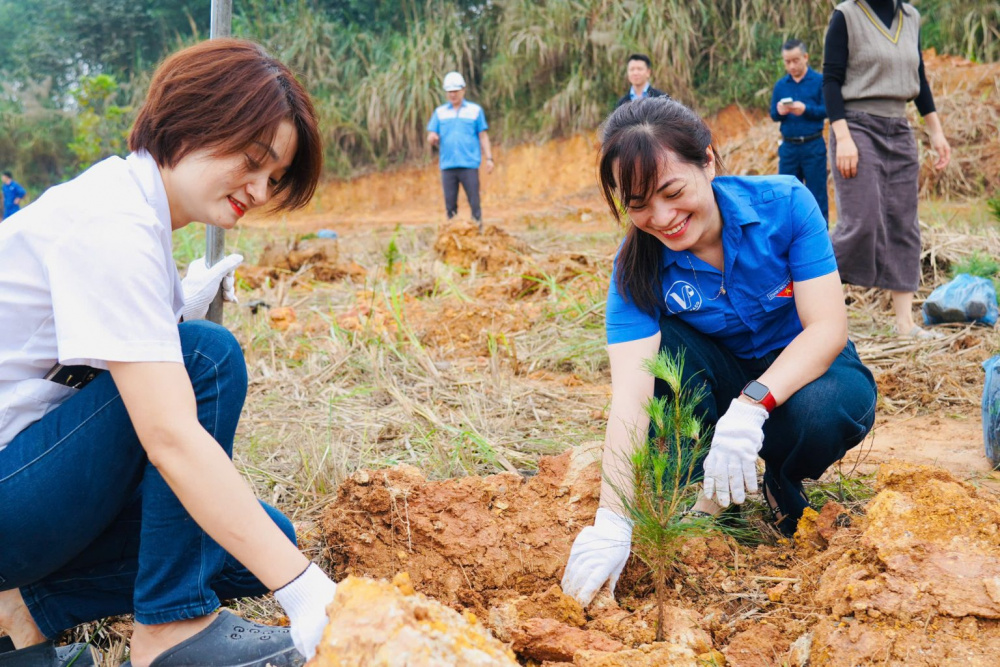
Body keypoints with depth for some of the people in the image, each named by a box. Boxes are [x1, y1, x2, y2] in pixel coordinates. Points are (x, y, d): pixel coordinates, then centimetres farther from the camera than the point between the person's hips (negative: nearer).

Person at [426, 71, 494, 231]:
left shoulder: (475, 110, 9)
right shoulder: (440, 112, 15)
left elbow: (483, 136, 7)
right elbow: (431, 137, 11)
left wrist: (489, 158, -2)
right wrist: (432, 138, -13)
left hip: (469, 164, -2)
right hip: (447, 165, 2)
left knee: (474, 202, -7)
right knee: (450, 204, 2)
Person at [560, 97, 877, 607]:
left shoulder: (784, 205, -21)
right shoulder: (636, 265, -19)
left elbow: (827, 328, -26)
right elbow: (630, 394, -30)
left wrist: (752, 405, -43)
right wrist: (612, 523, -43)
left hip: (804, 369, -1)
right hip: (718, 382, 1)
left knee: (824, 410, -37)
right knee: (661, 342, -29)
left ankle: (782, 487, -1)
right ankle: (707, 488, -11)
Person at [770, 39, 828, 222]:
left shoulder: (819, 80, -3)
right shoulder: (780, 85, 9)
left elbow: (826, 110, -8)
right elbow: (773, 115, 7)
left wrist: (806, 109, -23)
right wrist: (779, 112, -15)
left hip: (813, 146, -4)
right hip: (788, 146, 4)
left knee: (817, 195, 0)